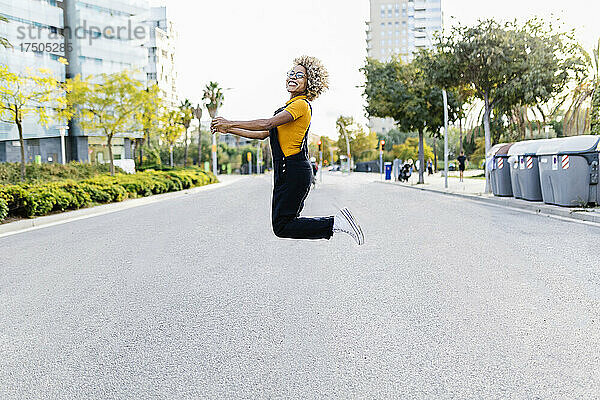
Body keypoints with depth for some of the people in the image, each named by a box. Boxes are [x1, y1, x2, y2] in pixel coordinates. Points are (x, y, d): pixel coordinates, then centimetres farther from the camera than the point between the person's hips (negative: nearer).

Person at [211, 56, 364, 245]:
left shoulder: (301, 105, -10)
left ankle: (336, 222, -5)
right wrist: (229, 129, 17)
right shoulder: (290, 106, 21)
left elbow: (267, 124, -20)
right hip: (287, 171, 10)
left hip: (293, 171, -10)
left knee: (281, 227, -7)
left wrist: (231, 123, -13)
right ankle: (338, 221, 13)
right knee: (286, 222, 12)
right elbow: (263, 134, 21)